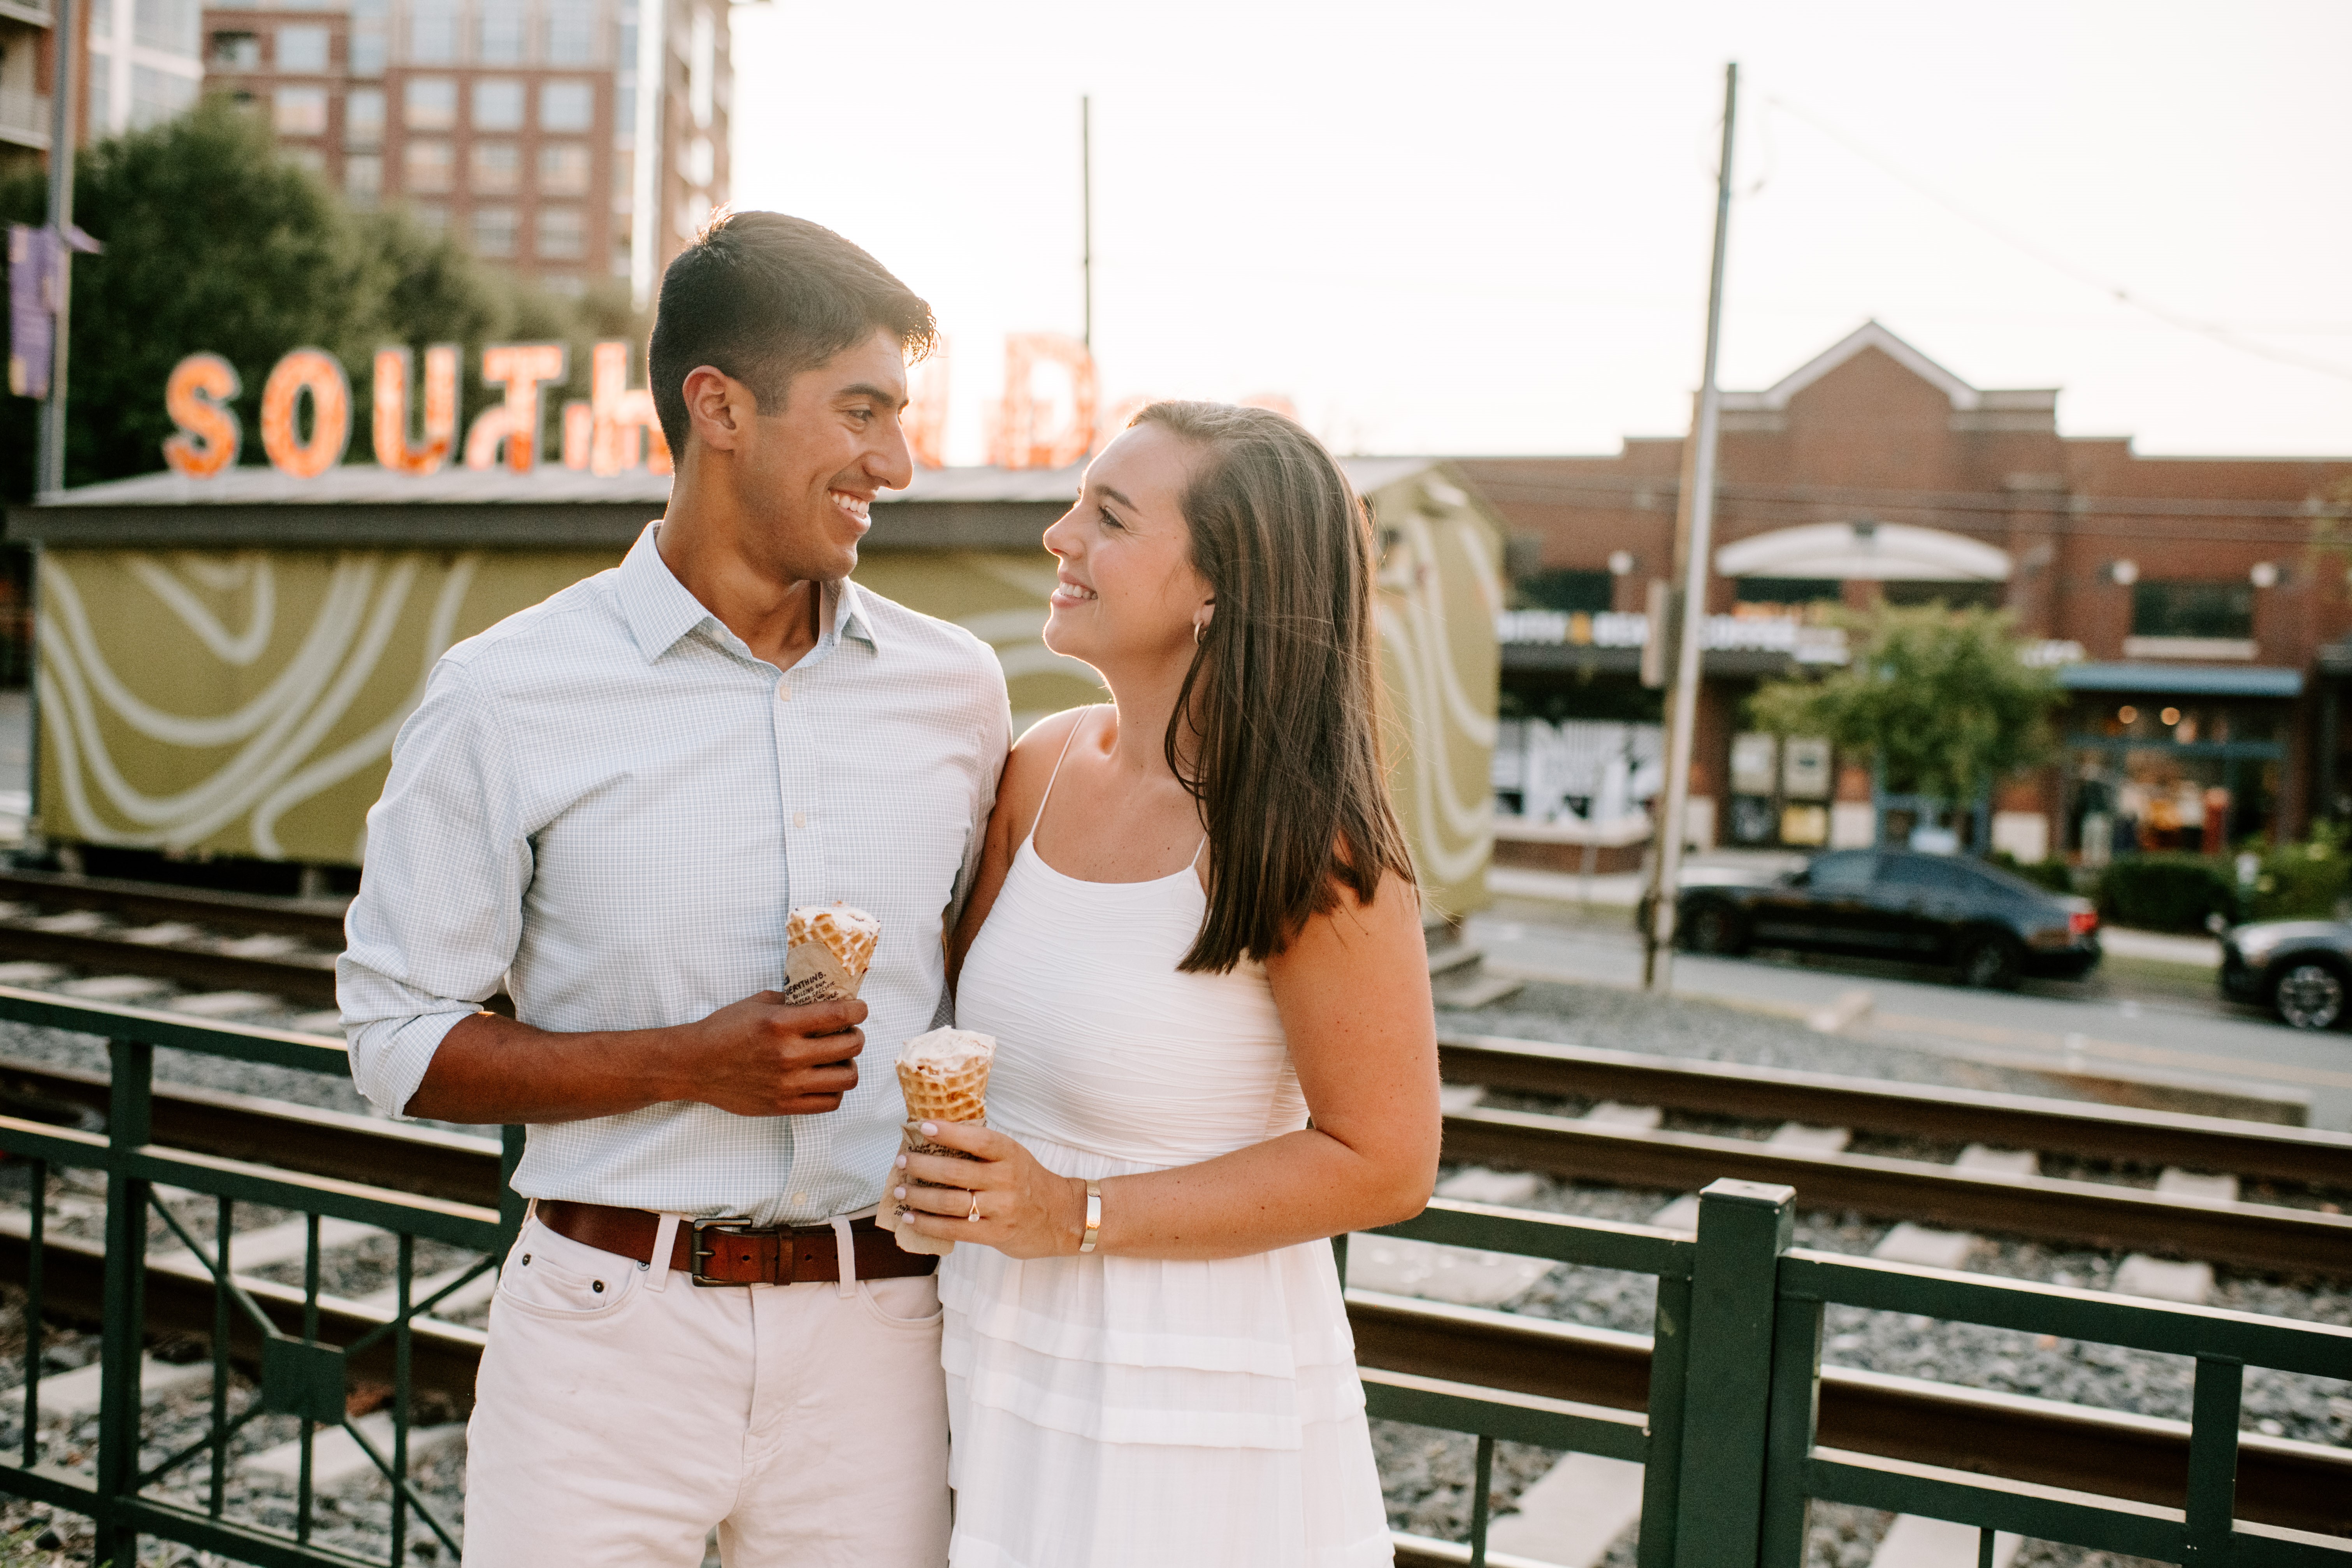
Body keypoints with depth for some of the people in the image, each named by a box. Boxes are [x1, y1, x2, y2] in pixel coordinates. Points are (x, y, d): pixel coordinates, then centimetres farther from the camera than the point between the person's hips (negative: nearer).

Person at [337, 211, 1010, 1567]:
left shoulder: (958, 687, 6)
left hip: (877, 1336, 3)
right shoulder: (510, 696, -4)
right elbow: (401, 1040, -2)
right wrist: (684, 1064, -15)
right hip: (613, 1328, -2)